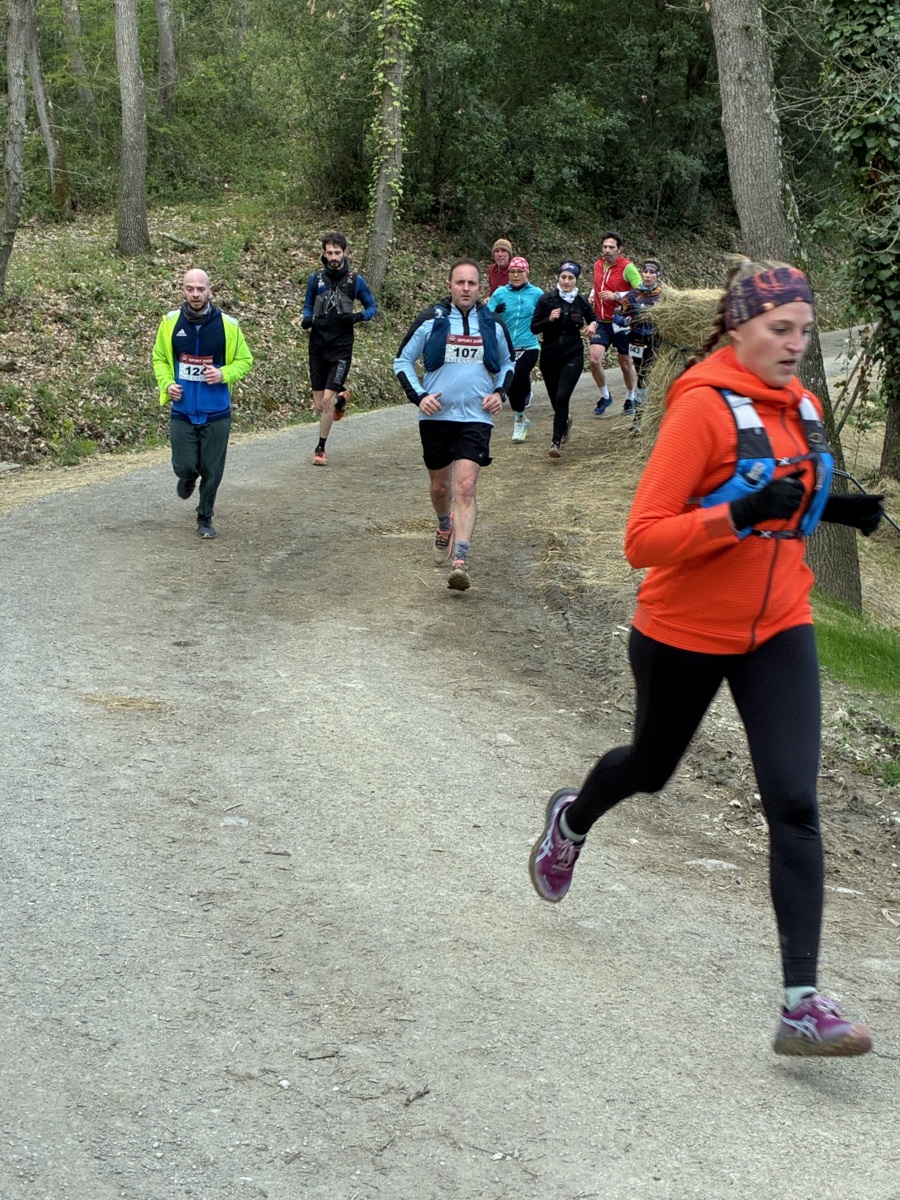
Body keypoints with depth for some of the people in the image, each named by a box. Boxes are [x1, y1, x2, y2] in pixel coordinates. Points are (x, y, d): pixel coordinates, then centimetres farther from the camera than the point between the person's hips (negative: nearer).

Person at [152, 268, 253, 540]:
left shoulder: (227, 325, -7)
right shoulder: (170, 322, -4)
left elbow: (244, 360, 4)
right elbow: (159, 358, 11)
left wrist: (224, 374, -15)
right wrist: (166, 383, -8)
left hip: (216, 413, 0)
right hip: (182, 411, 1)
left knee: (212, 471, 6)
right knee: (184, 466, -2)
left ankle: (205, 518, 26)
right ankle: (189, 476, 36)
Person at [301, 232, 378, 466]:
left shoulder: (355, 280, 0)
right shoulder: (316, 278, 5)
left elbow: (372, 307, 9)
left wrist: (358, 317, -12)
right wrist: (306, 319, -6)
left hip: (341, 347, -3)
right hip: (317, 345, 3)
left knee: (327, 398, -13)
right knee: (319, 405, 5)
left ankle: (321, 448, 2)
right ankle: (341, 396, 41)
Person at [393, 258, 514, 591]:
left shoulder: (492, 324, 3)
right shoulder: (430, 320, -2)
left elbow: (507, 363, 21)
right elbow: (402, 361, 5)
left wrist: (500, 392, 3)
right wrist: (418, 396, -8)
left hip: (476, 417, -1)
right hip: (436, 416, 1)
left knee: (465, 487, -16)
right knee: (440, 485, 16)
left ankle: (460, 561, -22)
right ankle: (445, 527, 49)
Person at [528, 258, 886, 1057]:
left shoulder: (802, 407, 3)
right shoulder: (703, 407, -18)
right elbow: (644, 539, -23)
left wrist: (834, 509, 1)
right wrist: (744, 513, -34)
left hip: (778, 630, 4)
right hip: (686, 631, -4)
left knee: (795, 804, -9)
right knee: (652, 766, 20)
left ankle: (803, 1003, -9)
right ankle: (574, 818, 57)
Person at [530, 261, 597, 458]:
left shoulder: (582, 301, 1)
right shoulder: (546, 299, -4)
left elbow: (592, 318, 19)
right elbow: (534, 327, -4)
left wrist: (592, 326, -4)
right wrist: (549, 319, -21)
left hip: (573, 356, -1)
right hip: (549, 355, 1)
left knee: (562, 397, -16)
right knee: (555, 398, 11)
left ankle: (556, 441, -12)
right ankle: (565, 421, 46)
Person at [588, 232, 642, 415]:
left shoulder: (627, 267, -13)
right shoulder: (598, 265, 6)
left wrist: (616, 295, -27)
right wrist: (593, 295, 4)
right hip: (602, 322, 4)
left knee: (625, 362, 9)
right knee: (594, 359, -11)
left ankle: (631, 398, 31)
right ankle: (605, 396, 10)